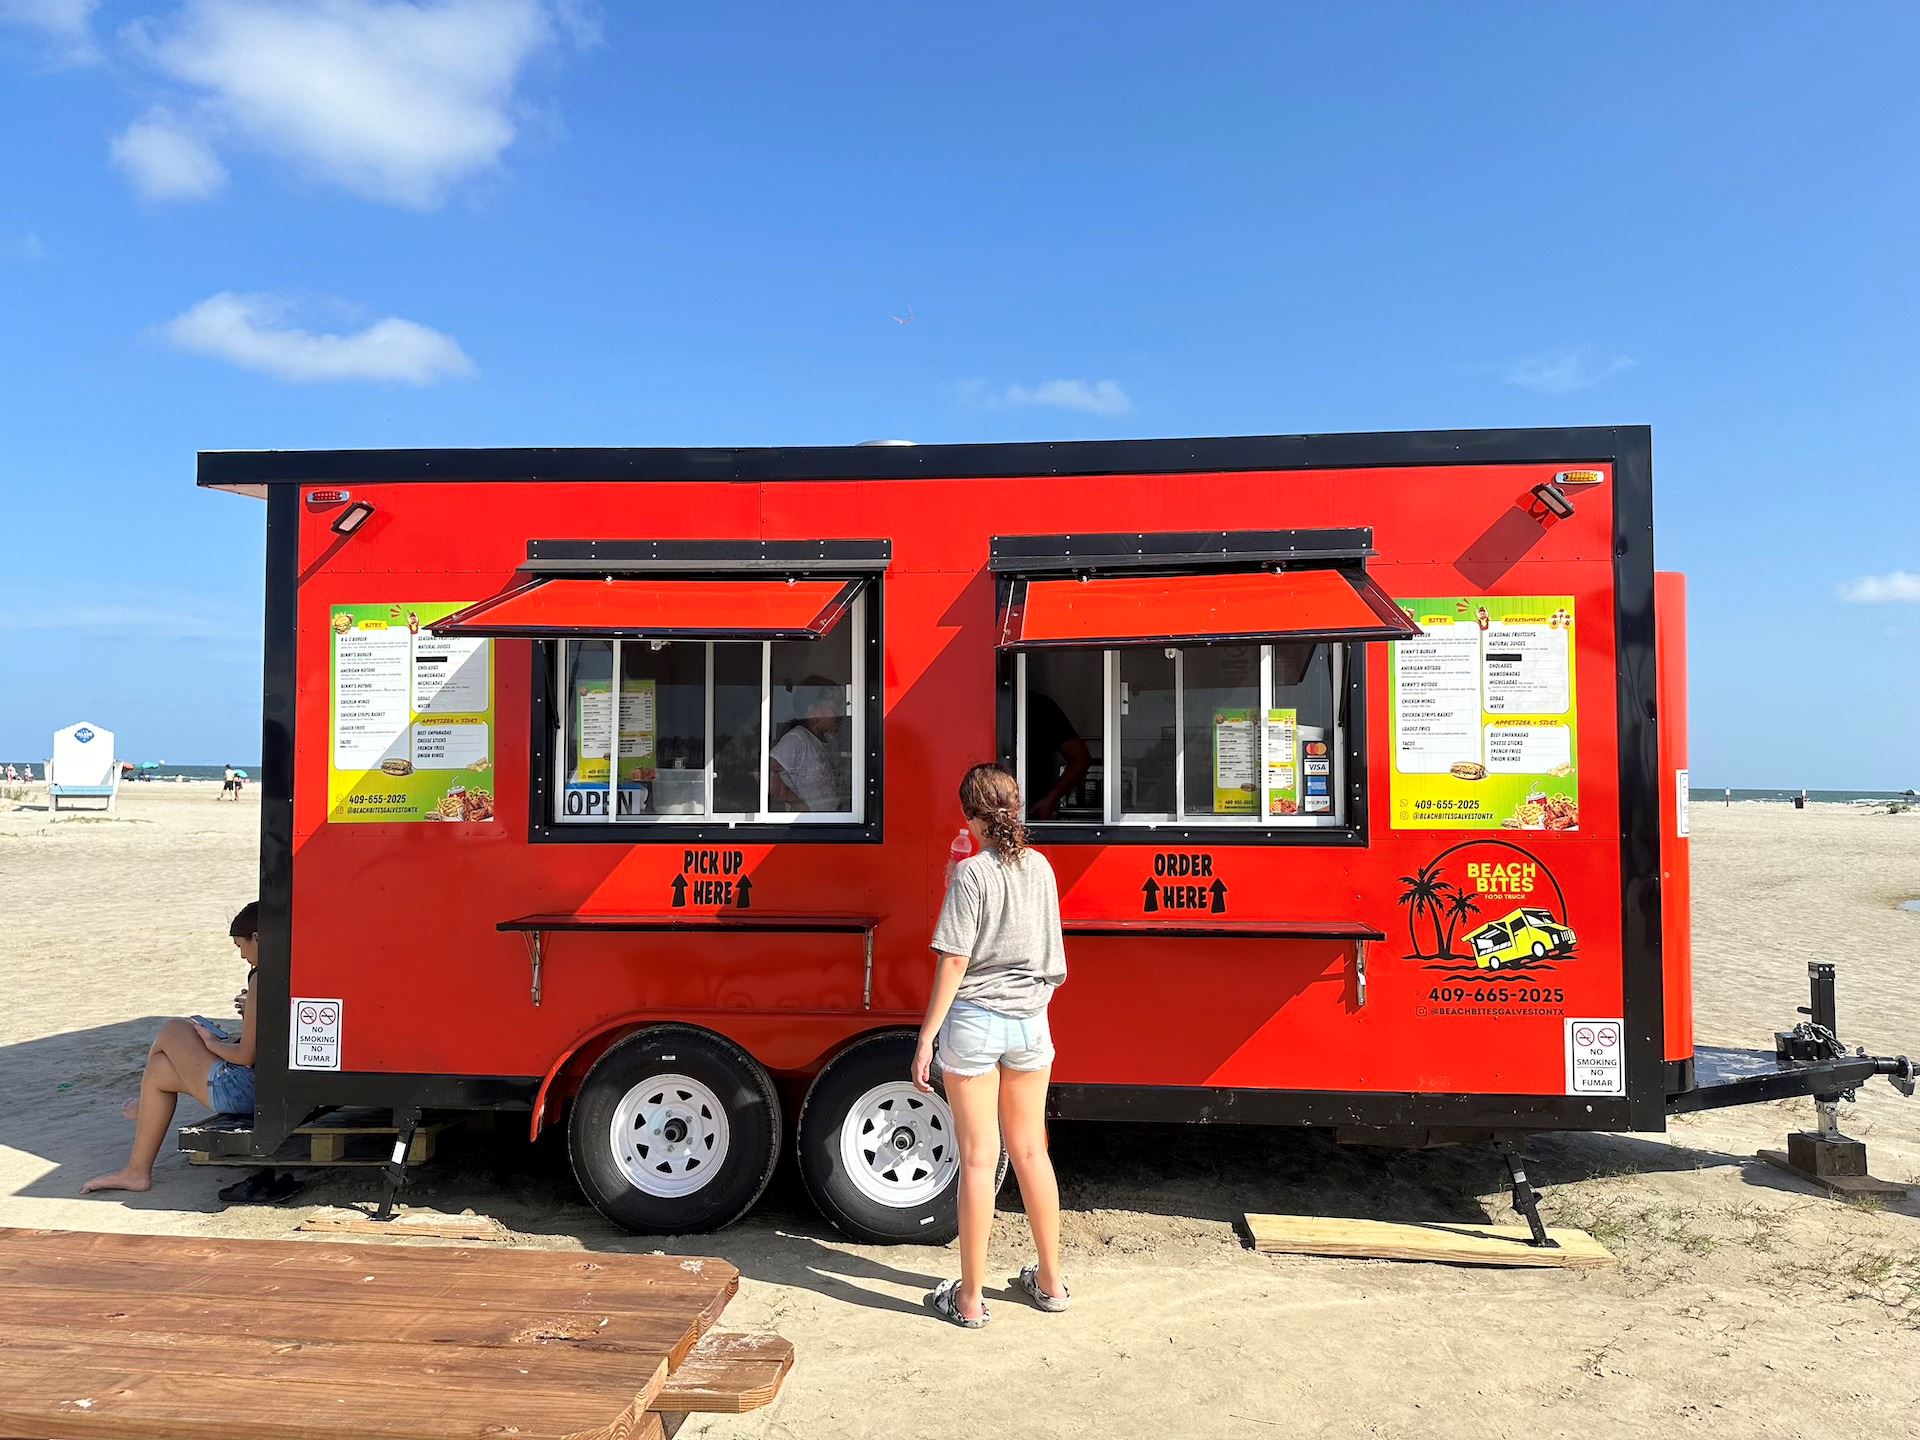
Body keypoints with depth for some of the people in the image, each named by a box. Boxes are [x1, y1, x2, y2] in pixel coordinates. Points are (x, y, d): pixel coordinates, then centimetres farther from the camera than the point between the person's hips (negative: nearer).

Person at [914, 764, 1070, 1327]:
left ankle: (970, 1299, 14)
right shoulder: (1039, 867, 3)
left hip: (974, 1022, -5)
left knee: (978, 1159, 3)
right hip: (1030, 1021, 5)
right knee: (1030, 1151, 18)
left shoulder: (972, 873, -14)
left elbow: (954, 962, -16)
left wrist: (927, 1037, -10)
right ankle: (1049, 1281, 30)